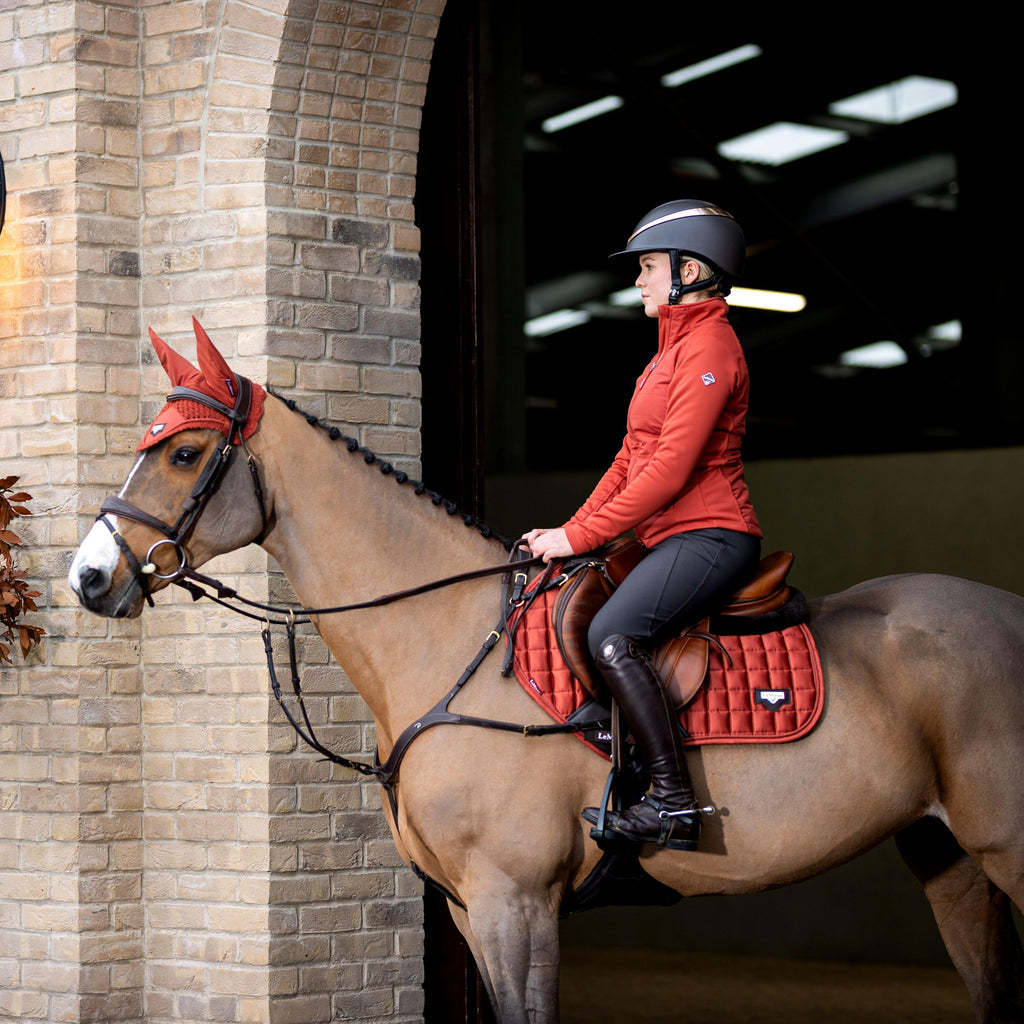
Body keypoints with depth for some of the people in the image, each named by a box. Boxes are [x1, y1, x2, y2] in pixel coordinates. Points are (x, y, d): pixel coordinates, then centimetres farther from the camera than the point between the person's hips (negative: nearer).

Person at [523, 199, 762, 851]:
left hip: (709, 536, -11)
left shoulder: (708, 349, -11)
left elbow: (669, 470, -19)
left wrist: (580, 537, -16)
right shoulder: (675, 350, 22)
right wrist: (569, 533, 10)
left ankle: (674, 804, -31)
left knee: (612, 638, -30)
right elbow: (631, 462, 22)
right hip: (671, 539, 11)